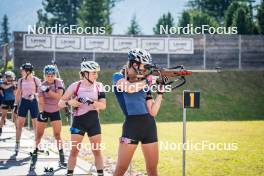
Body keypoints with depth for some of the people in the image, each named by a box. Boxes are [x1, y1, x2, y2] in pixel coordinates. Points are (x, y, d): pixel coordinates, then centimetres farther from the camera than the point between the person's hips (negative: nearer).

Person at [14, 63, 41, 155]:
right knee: (19, 124, -1)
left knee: (36, 124, 4)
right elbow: (18, 93, 9)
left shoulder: (36, 80, -7)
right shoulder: (21, 81, 2)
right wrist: (16, 104, 6)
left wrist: (34, 95, -18)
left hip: (33, 102, -2)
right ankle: (17, 145, 5)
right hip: (23, 102, 2)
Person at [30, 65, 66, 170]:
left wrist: (48, 90, -32)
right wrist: (41, 113, -31)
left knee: (57, 135, -2)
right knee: (39, 134, 2)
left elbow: (59, 96, -25)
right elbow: (41, 101, -18)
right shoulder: (42, 86, -12)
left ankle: (61, 158, 0)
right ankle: (34, 155, 11)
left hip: (55, 111, 0)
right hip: (44, 111, 0)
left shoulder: (59, 83, -11)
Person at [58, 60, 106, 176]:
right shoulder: (75, 86, -6)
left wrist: (91, 102, -26)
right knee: (74, 150, -2)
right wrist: (69, 102, -24)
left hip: (93, 121, 2)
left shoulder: (99, 86, 0)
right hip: (79, 120, -2)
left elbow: (103, 105, -9)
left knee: (97, 151, 3)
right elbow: (60, 103, -3)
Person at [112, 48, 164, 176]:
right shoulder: (118, 77, 3)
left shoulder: (145, 83, 14)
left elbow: (153, 112, 8)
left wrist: (160, 92, 0)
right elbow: (129, 88, -21)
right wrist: (148, 80, -9)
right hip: (131, 126, -5)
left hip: (149, 126, 5)